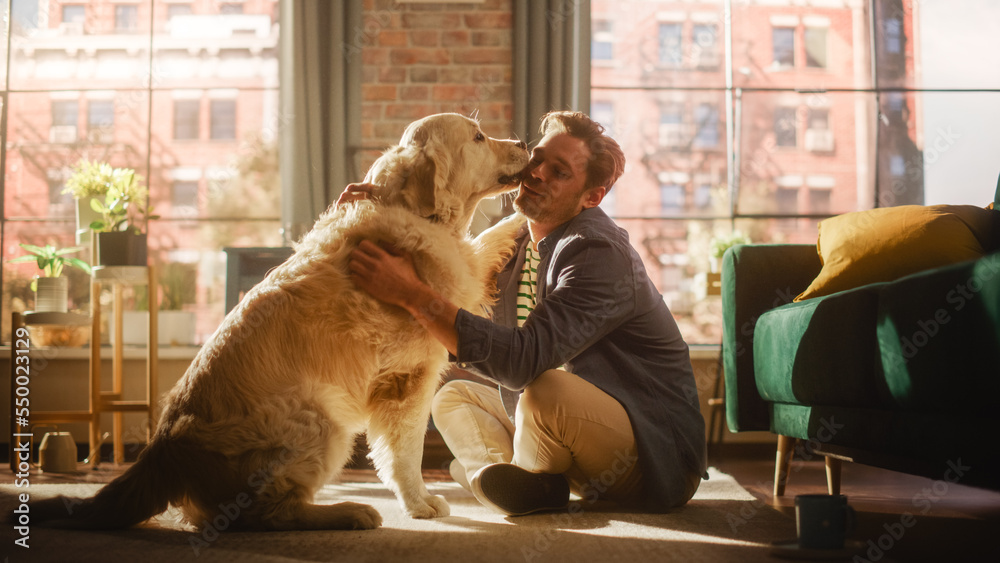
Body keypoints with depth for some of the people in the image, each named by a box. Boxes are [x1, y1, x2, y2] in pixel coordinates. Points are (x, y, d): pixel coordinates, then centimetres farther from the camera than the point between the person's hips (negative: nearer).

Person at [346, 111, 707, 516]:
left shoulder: (599, 253, -23)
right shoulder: (513, 239, 6)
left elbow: (524, 359, -34)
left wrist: (411, 294, -34)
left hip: (658, 455, -9)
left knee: (547, 390, -35)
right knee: (452, 397, 11)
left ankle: (525, 473, -3)